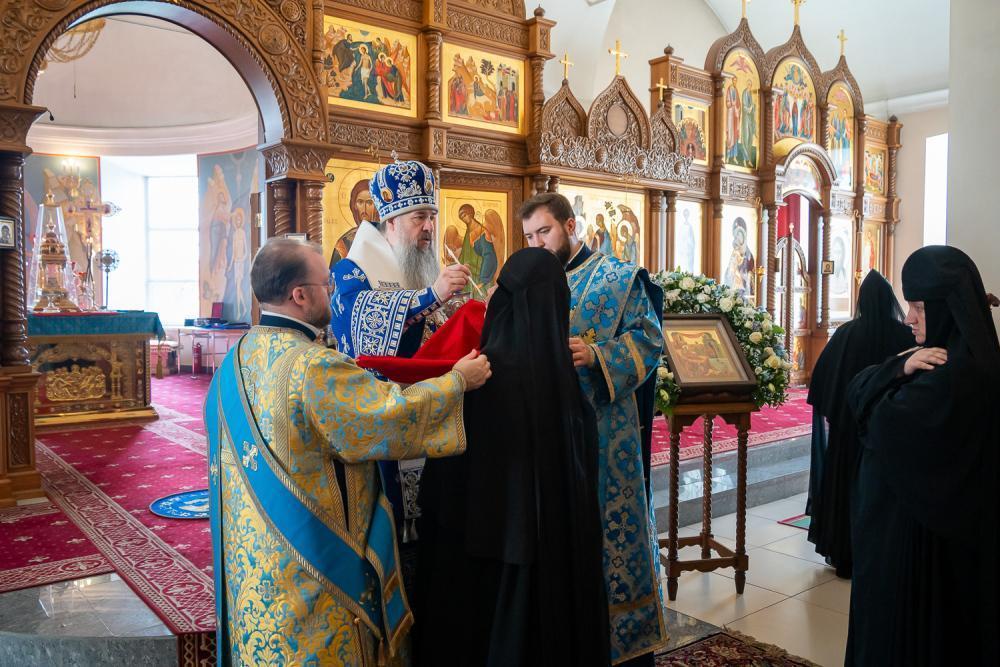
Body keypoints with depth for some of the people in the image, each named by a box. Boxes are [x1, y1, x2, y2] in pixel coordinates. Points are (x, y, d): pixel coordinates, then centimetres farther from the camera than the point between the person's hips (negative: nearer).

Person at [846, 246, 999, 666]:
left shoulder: (956, 373, -25)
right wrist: (901, 367, -17)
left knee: (902, 632, 6)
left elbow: (880, 420, -22)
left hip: (918, 535, -9)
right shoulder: (957, 359, 6)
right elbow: (857, 389, 1)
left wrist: (900, 369, -6)